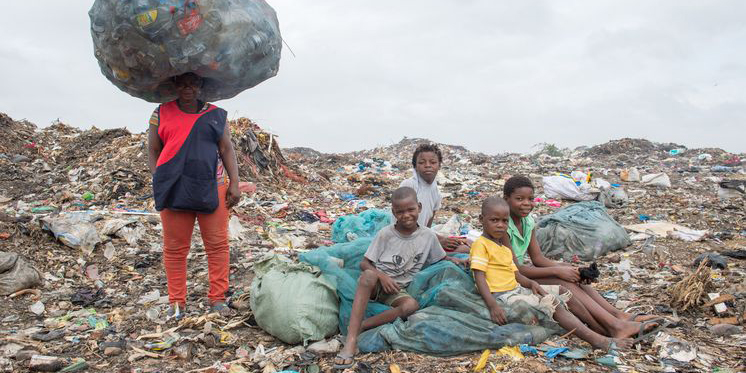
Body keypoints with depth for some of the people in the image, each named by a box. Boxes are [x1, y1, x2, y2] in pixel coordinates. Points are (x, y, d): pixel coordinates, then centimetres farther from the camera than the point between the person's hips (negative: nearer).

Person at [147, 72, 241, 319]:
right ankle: (177, 302, 14)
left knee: (218, 244, 0)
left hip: (211, 188, 1)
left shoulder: (216, 115, 11)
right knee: (175, 248, 4)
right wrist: (158, 182, -3)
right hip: (175, 191, 0)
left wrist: (234, 183, -1)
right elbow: (152, 152, 10)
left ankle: (217, 299, 10)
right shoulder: (161, 114, 10)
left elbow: (227, 150, 8)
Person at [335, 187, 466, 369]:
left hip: (398, 290, 2)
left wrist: (453, 260, -4)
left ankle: (360, 327, -29)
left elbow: (440, 258, 18)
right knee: (369, 275, -39)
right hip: (377, 283, -2)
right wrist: (381, 275, -21)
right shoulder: (385, 234, -5)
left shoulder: (428, 236, 1)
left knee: (412, 305, -33)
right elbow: (364, 263, -3)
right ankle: (351, 340, -43)